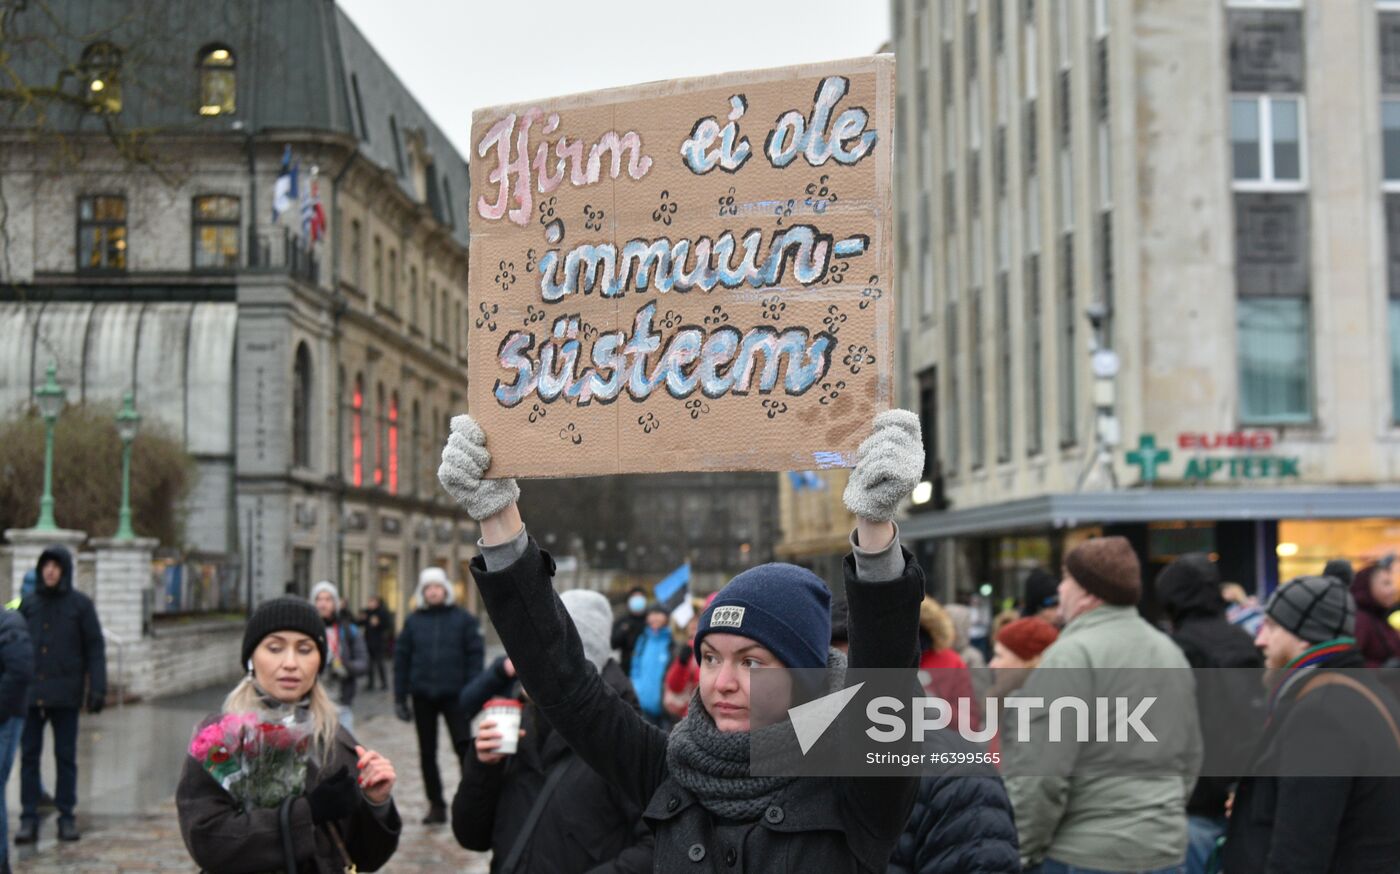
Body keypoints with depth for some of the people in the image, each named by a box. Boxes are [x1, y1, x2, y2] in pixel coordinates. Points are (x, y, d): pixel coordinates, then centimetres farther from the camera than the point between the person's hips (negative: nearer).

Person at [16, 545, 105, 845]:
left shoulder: (80, 604, -1)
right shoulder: (28, 604, 6)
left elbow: (95, 648, -1)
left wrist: (98, 688, -8)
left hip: (65, 694, -2)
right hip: (31, 693, 2)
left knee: (66, 757, 5)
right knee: (29, 755, 3)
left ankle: (66, 817, 12)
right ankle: (28, 818, 8)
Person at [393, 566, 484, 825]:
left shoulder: (463, 619, 0)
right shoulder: (413, 621, 5)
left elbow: (475, 655, -2)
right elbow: (401, 658, 6)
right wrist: (400, 697, 2)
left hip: (454, 695, -3)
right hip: (423, 696, 3)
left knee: (465, 748, -8)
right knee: (427, 753, 9)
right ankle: (436, 805, 19)